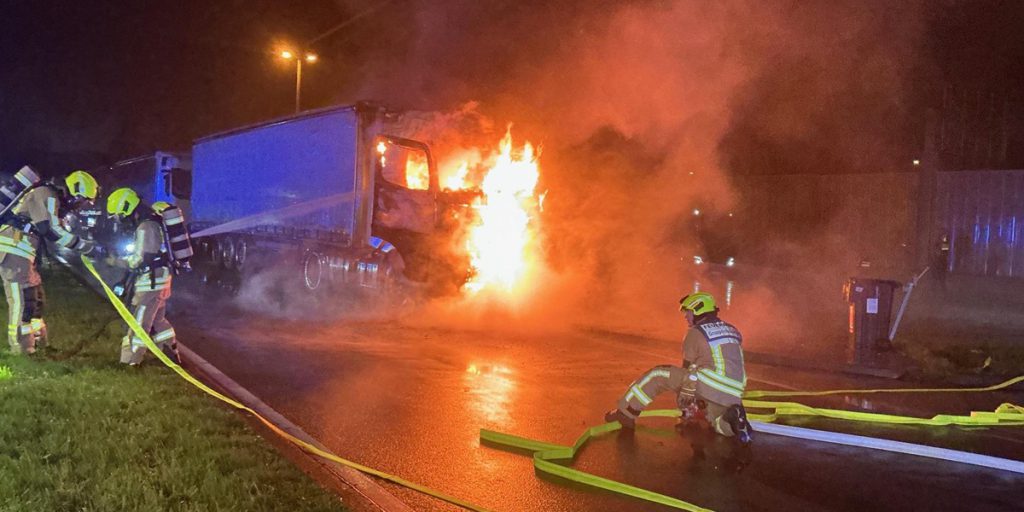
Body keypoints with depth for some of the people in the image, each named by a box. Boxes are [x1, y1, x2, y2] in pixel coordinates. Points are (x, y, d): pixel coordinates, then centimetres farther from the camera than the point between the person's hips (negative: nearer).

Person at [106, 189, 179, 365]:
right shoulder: (150, 220, 12)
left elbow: (139, 260, -19)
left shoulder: (145, 227, -19)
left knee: (139, 322, -4)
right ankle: (172, 353, 28)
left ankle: (130, 361, 1)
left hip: (151, 281, -10)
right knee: (157, 319, 20)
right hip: (159, 278, 10)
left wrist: (116, 261, -10)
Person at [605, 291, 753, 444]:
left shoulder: (695, 332, 2)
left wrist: (684, 401, 16)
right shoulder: (732, 331, 21)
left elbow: (688, 369, 5)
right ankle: (733, 419, -3)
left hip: (708, 386, -6)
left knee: (658, 374, 4)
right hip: (733, 396, 6)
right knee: (722, 425, 32)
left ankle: (627, 413, 2)